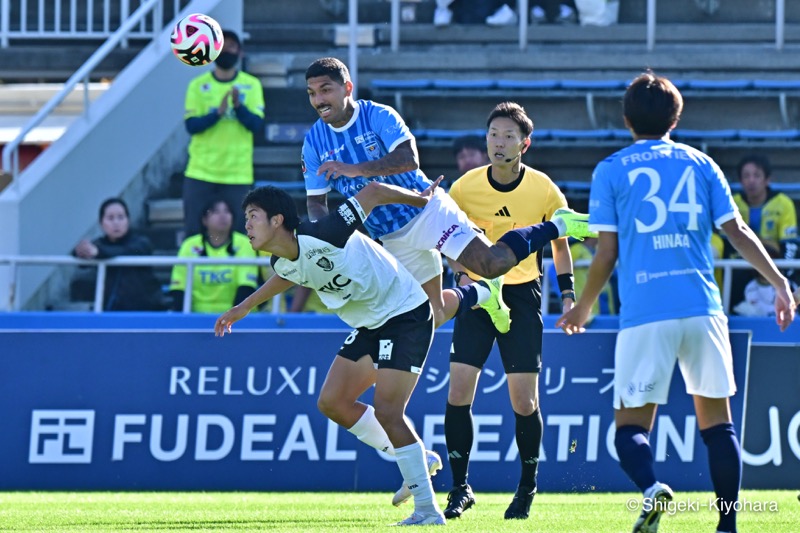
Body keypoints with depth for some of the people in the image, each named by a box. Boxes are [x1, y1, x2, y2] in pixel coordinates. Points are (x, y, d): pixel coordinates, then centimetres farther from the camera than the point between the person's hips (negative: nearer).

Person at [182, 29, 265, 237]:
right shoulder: (198, 86, 3)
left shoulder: (252, 86, 4)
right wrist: (218, 112, -23)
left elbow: (258, 126, -4)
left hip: (238, 175, 0)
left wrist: (238, 106, -21)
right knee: (194, 234, -2)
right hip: (201, 173, 0)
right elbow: (191, 125, -6)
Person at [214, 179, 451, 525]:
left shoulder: (321, 237, -28)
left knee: (387, 412, -16)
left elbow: (373, 192, -21)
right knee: (332, 402, 7)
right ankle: (418, 459, 19)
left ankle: (428, 510, -9)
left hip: (405, 313, -9)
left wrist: (423, 200, -8)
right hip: (370, 325, 9)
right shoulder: (283, 264, -2)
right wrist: (245, 307, 31)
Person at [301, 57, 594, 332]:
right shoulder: (314, 142, 1)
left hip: (426, 210, -5)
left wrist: (354, 169, -35)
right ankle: (484, 294, 35)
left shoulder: (378, 116, -13)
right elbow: (316, 201, 7)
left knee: (495, 263, -21)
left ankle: (558, 224, 2)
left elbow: (409, 159, -27)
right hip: (391, 239, 5)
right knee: (433, 314, 6)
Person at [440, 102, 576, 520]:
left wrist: (568, 294, 1)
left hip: (522, 296, -1)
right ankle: (460, 489, 2)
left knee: (524, 401, -3)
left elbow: (560, 243, 7)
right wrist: (462, 274, -11)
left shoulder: (544, 190, -8)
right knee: (458, 393, -10)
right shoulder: (465, 187, -7)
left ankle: (527, 489, 17)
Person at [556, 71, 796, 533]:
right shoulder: (700, 164, 13)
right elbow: (738, 232, 7)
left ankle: (652, 487, -27)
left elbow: (607, 253, 4)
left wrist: (583, 307, 17)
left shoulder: (611, 171, 7)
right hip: (702, 307, 2)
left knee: (631, 424, 3)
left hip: (644, 313, -2)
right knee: (716, 418, 10)